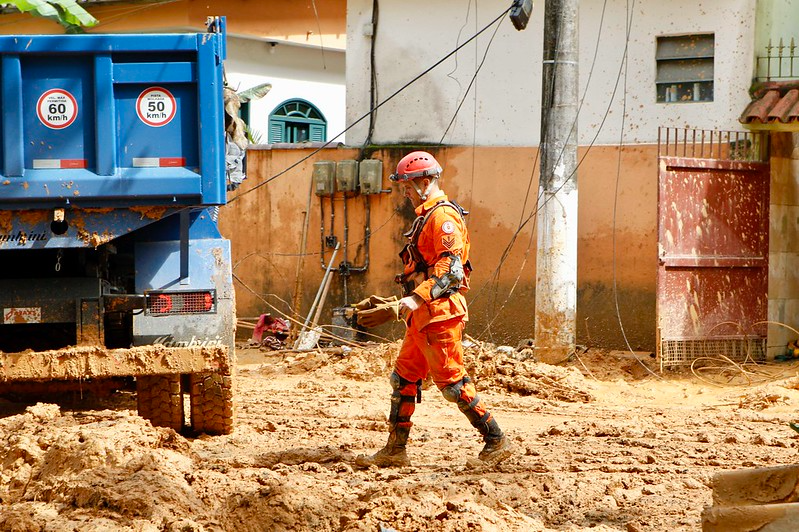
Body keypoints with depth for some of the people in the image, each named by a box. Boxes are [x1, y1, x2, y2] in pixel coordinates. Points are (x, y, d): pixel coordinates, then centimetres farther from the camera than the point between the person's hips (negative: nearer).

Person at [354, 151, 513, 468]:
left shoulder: (443, 216, -13)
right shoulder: (426, 217, 20)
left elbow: (450, 269, -23)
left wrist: (416, 299, -30)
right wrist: (399, 306, 25)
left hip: (440, 313, -10)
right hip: (422, 317, 10)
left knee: (451, 380, -8)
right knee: (403, 378, 11)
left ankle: (496, 442, -2)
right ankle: (395, 451, 15)